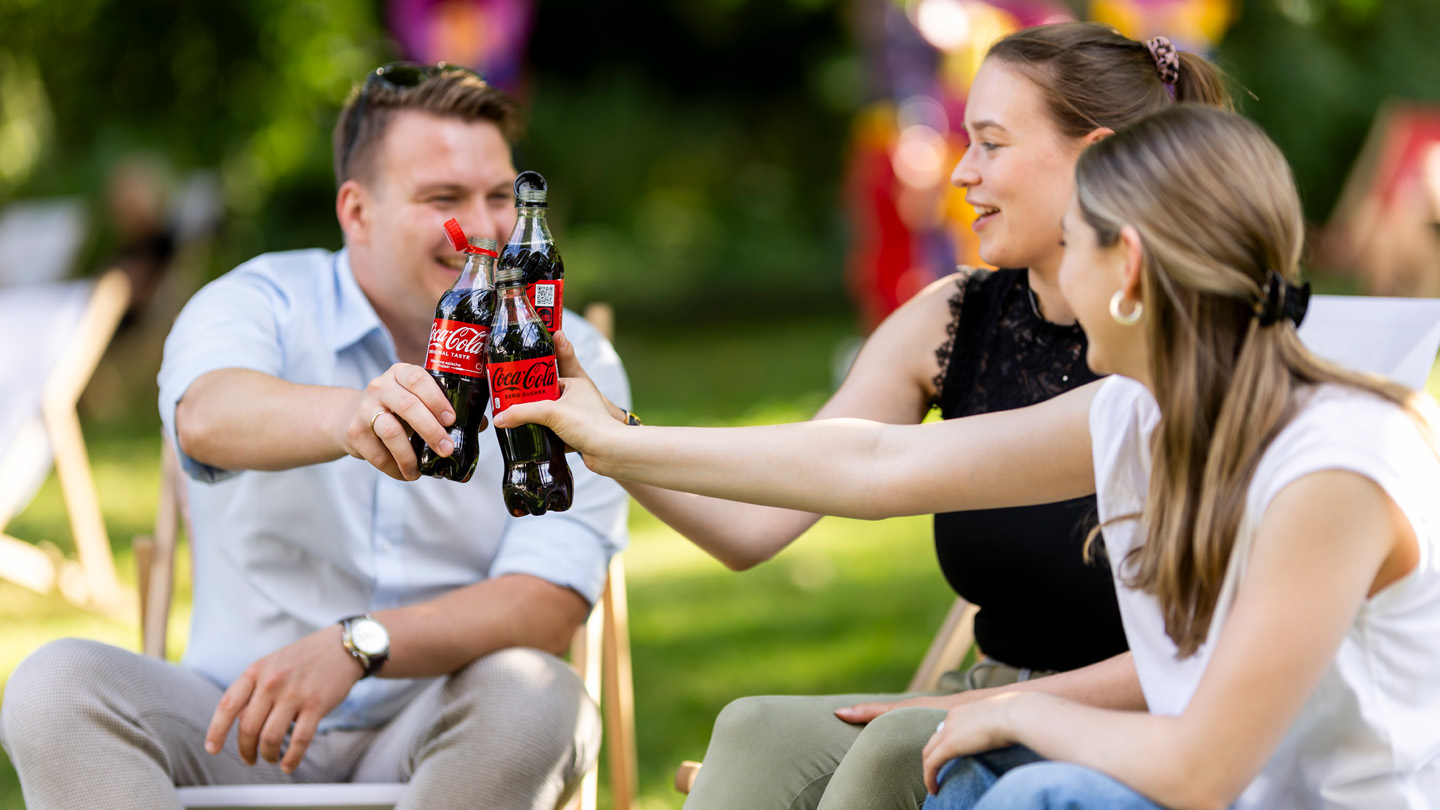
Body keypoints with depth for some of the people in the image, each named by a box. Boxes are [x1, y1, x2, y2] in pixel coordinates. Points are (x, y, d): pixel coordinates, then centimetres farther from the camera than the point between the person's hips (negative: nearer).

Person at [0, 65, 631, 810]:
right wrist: (349, 415, -50)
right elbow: (207, 420, -27)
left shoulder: (571, 365, 3)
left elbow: (548, 608, -10)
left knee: (532, 696, -33)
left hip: (443, 734, 0)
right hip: (243, 728, 0)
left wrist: (359, 644, -27)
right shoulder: (264, 303, 0)